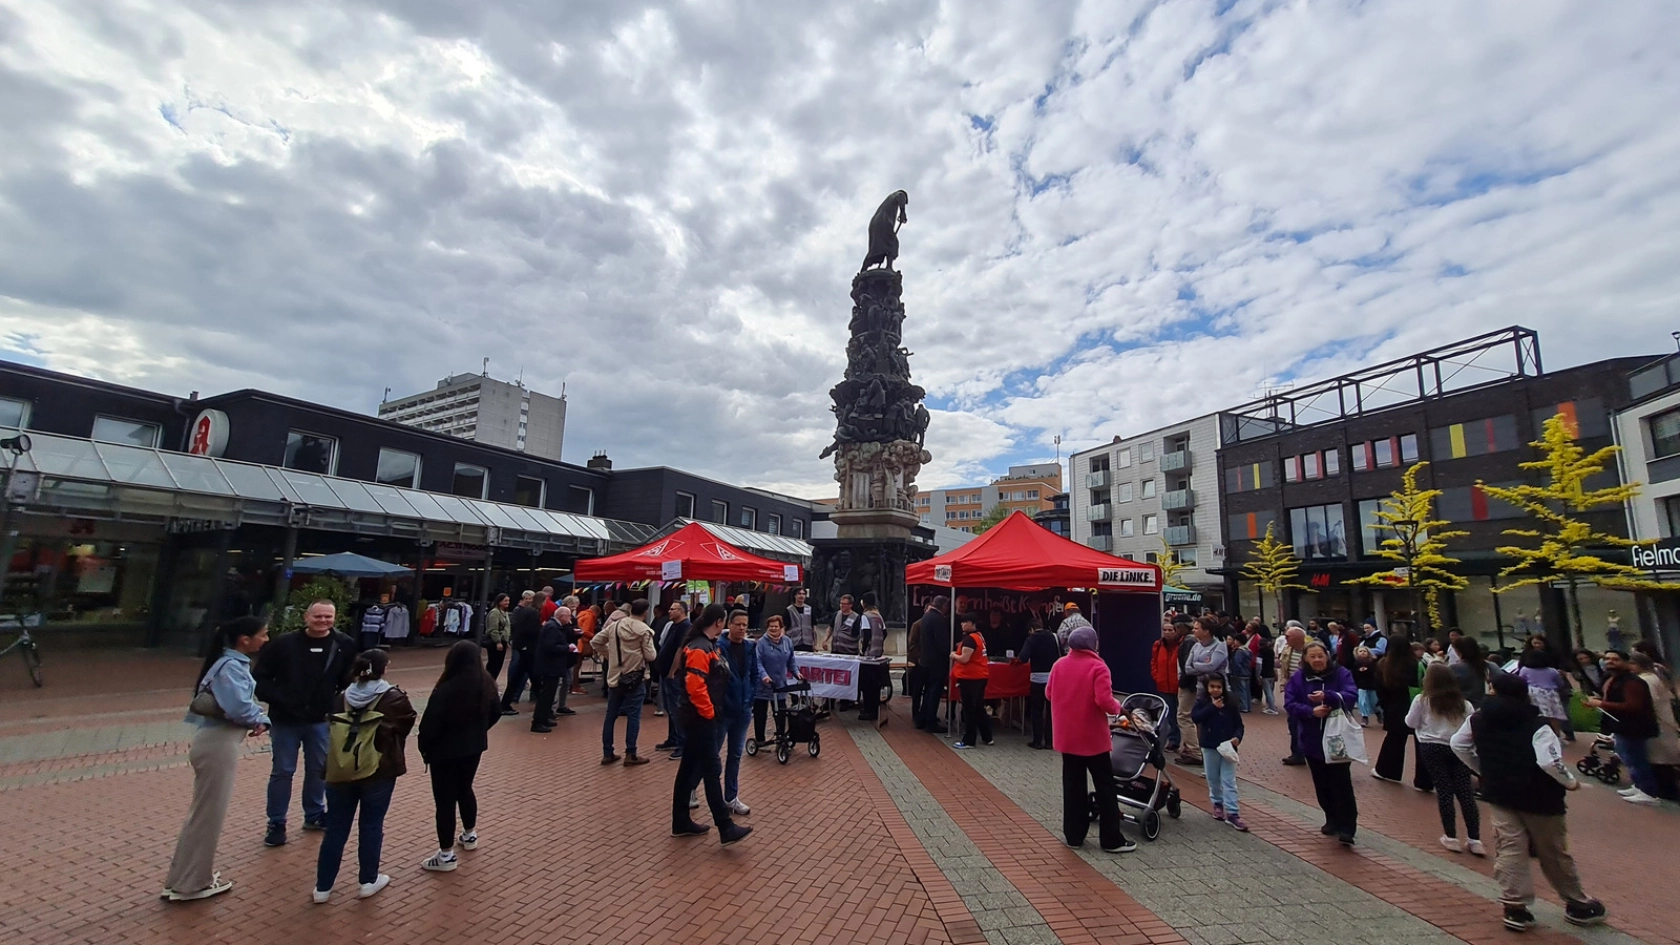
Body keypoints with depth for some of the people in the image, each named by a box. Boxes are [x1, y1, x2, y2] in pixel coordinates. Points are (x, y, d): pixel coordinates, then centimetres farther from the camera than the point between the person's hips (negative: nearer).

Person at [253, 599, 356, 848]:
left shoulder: (345, 646, -6)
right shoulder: (283, 644, -11)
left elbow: (349, 681, 4)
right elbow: (259, 677, -4)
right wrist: (277, 699, -16)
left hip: (322, 720, 2)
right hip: (285, 720, -2)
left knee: (319, 769, 14)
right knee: (282, 771, 7)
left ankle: (314, 815, 31)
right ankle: (276, 823, 22)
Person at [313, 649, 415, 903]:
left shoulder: (340, 698, 2)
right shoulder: (394, 699, -11)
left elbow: (332, 727, 13)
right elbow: (407, 723, 2)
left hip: (341, 771, 4)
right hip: (379, 772, -4)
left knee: (336, 828, 13)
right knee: (371, 826, 8)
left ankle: (323, 887, 21)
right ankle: (368, 881, 19)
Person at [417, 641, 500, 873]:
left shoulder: (445, 690, -26)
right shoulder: (486, 684, -5)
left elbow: (429, 725, -19)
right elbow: (496, 713, 9)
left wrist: (423, 747, 1)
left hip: (445, 752, -6)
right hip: (474, 748, 6)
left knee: (445, 800, 6)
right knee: (464, 790, 26)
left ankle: (446, 856, 14)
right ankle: (470, 836, 41)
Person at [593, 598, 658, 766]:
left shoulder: (615, 626, 4)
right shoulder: (644, 630, -13)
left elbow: (594, 642, 8)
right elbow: (651, 656, -15)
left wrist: (609, 655, 13)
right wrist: (653, 653, 6)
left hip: (614, 676, 6)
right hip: (635, 678, -6)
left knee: (611, 715, 12)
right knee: (633, 716, 1)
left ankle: (607, 753, 18)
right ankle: (630, 755, 3)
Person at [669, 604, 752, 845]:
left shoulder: (705, 645, 11)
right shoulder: (699, 649, -21)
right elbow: (695, 687, -27)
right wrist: (708, 712, -17)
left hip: (696, 717, 10)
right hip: (700, 717, -10)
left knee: (689, 767, 15)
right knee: (712, 770, -5)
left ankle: (681, 822, 25)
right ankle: (726, 828, 0)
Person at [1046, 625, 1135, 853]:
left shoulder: (1059, 665, 1)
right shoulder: (1097, 666, -15)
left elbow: (1049, 693, 9)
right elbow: (1104, 700, -22)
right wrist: (1117, 707, -2)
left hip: (1066, 735, 5)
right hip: (1092, 736, -5)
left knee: (1073, 785, 12)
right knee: (1105, 786, 7)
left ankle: (1073, 835, 18)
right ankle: (1111, 840, 13)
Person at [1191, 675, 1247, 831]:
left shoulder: (1231, 703, -3)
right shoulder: (1202, 701, -4)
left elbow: (1239, 724, 1)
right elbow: (1195, 717, -17)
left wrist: (1237, 737, -18)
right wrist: (1212, 707, -21)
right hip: (1209, 746, 1)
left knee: (1229, 781, -2)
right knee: (1213, 779, 14)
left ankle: (1232, 813, 0)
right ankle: (1217, 803, 33)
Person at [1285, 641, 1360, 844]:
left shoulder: (1341, 674, -5)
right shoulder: (1298, 678, -1)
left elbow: (1352, 696, -19)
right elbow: (1289, 704, -6)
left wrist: (1327, 697, -35)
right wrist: (1311, 711, -22)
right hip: (1312, 740, 3)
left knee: (1341, 782, -7)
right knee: (1322, 784, 13)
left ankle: (1347, 827, 0)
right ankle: (1332, 820, 28)